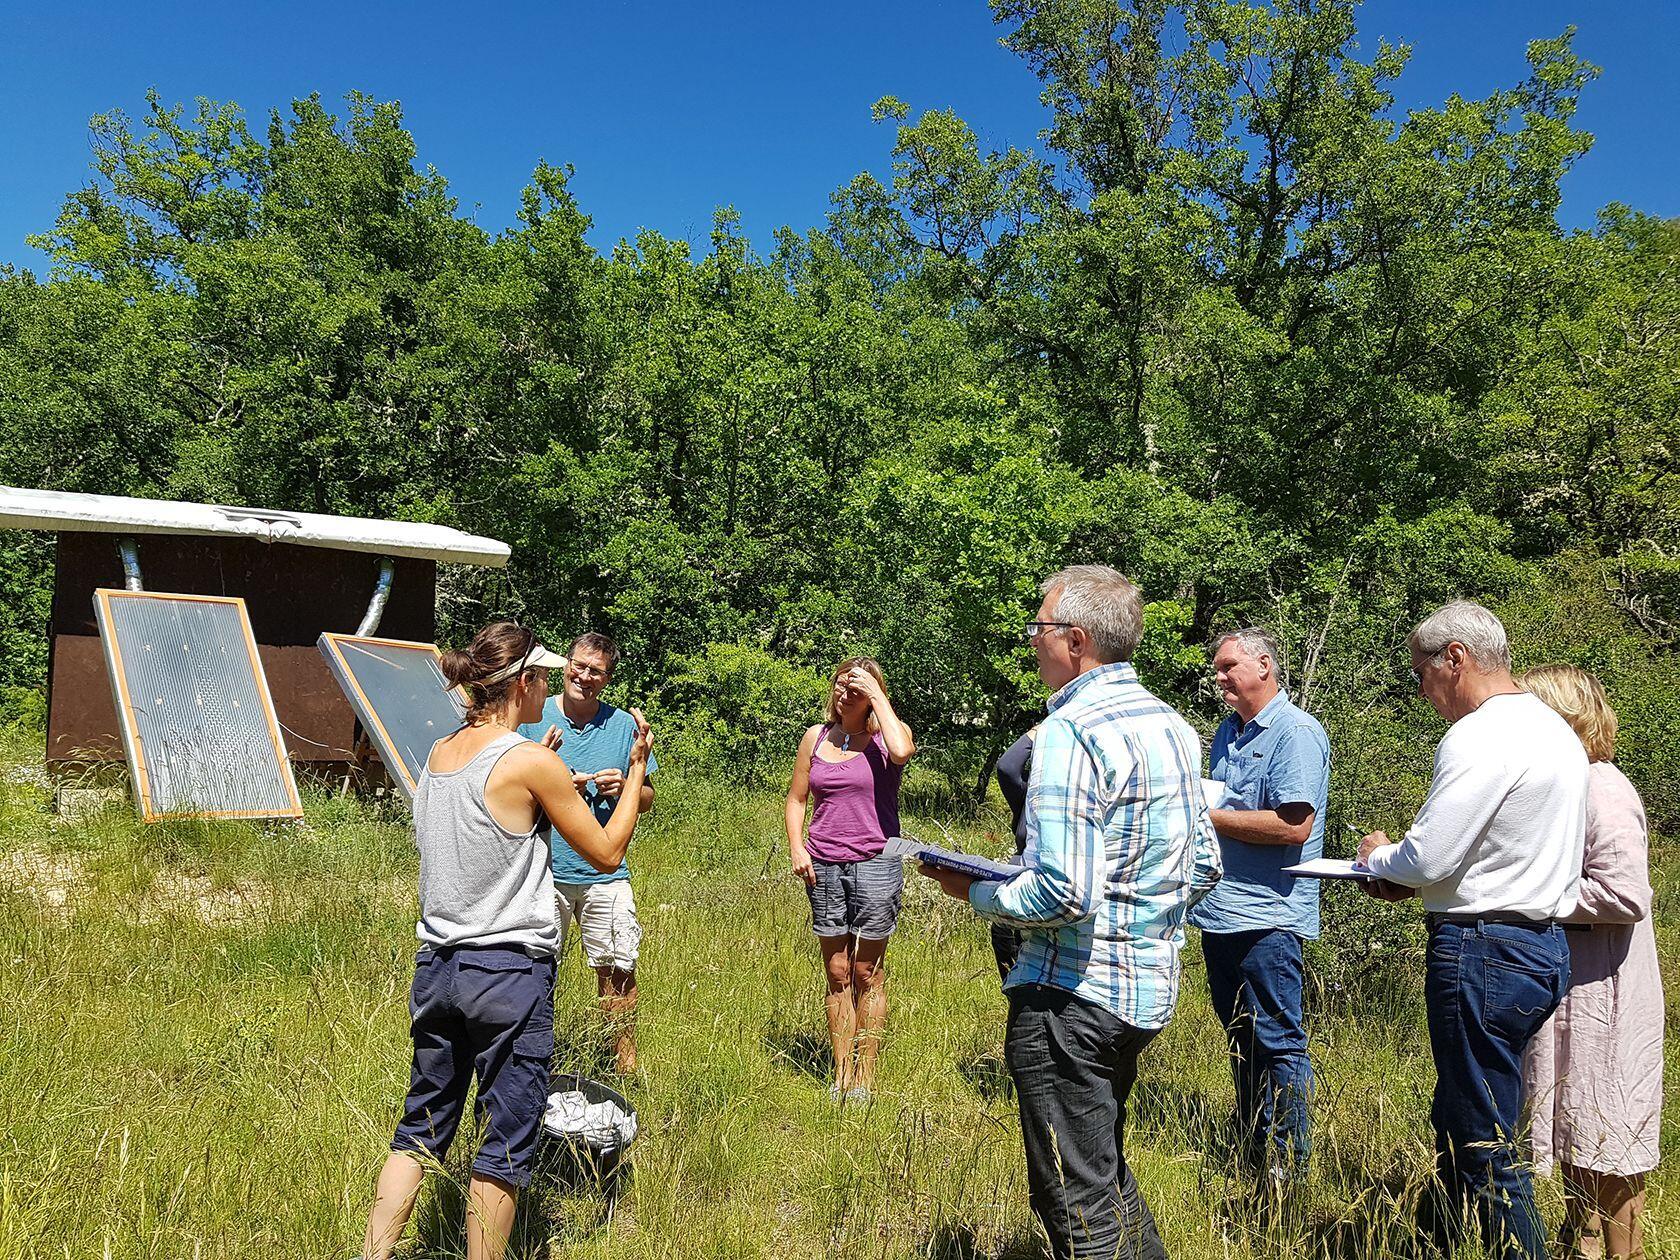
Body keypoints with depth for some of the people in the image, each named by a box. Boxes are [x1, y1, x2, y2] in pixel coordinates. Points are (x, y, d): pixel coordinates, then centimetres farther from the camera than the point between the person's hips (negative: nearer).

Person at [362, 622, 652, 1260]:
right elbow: (607, 853, -6)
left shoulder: (438, 752, 5)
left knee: (420, 1128, 19)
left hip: (437, 966, 7)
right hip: (509, 975, -7)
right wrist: (637, 766, 2)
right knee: (506, 1142, 7)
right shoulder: (532, 761, -15)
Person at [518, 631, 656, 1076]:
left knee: (617, 969, 4)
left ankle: (626, 1065, 19)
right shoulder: (533, 718, 1)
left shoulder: (623, 724, 5)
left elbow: (647, 800, 10)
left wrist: (623, 787, -11)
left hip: (605, 873, 1)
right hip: (542, 871, -1)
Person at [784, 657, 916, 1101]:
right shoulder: (816, 737, 9)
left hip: (874, 864, -3)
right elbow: (796, 798, 14)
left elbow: (902, 750, -27)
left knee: (867, 973, 4)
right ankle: (841, 1073, 19)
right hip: (823, 866, 3)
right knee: (836, 973, 10)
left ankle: (865, 1076, 14)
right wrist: (796, 848, 0)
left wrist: (878, 696, -16)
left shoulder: (886, 735, -1)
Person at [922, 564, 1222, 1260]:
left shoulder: (1070, 732, -20)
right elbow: (1204, 867, 13)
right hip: (1150, 986, 9)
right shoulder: (1173, 726, 8)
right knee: (1106, 1167, 26)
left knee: (1076, 1204, 6)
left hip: (1073, 996, -9)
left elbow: (1063, 894, -26)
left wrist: (977, 893, -11)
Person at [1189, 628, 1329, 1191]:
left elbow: (1294, 826, -23)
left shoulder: (1298, 733, -12)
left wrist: (1210, 818, -17)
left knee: (1278, 1043, 0)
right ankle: (1250, 1153, 30)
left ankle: (1288, 1170, 11)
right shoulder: (1227, 732, 15)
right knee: (1240, 1038, 17)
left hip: (1267, 916, -9)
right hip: (1219, 911, 9)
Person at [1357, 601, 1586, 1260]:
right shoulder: (1554, 729, 14)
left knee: (1484, 1144, 1)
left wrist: (1378, 856, 1)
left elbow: (1427, 859, -20)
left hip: (1485, 952, -10)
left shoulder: (1481, 737, -18)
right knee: (1457, 1123, 19)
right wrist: (1410, 879, 11)